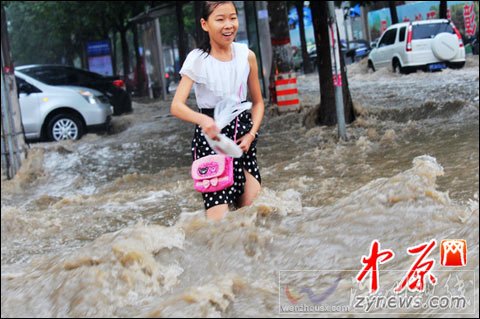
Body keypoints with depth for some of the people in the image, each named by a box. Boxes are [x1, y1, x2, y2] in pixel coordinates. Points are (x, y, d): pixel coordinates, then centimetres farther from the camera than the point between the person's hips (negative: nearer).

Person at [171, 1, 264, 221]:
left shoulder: (247, 56, 1)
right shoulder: (197, 60, -10)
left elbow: (257, 102, 12)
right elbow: (176, 106, -19)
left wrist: (252, 133, -3)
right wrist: (202, 120, -39)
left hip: (242, 134, 4)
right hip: (210, 136, -4)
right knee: (218, 215, -14)